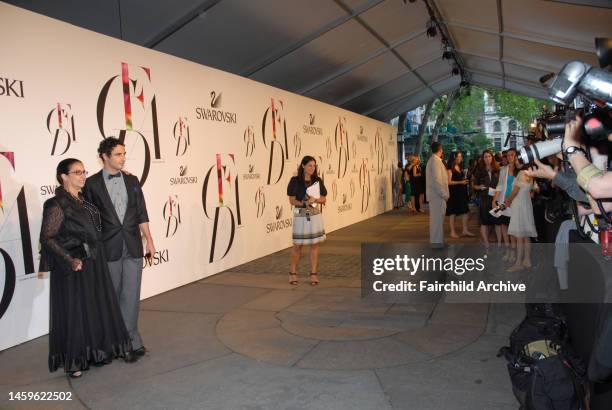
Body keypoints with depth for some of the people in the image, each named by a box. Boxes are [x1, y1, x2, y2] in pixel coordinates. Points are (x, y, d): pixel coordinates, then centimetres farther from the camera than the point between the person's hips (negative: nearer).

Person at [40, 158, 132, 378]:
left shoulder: (83, 201, 9)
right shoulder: (57, 205, -15)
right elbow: (47, 238, -17)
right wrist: (70, 260, -24)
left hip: (93, 264, 8)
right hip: (73, 268, -8)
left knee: (97, 308, 15)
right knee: (74, 311, 3)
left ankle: (94, 352, 31)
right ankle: (73, 361, 19)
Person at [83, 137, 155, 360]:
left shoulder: (132, 180, 8)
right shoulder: (92, 183, -2)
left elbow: (141, 213, 9)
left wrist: (149, 240, 6)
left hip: (133, 246, 2)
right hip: (108, 248, -2)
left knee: (131, 295, 2)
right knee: (112, 296, 7)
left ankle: (128, 341, 10)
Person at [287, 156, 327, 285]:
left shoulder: (318, 181, 5)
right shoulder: (295, 181, -4)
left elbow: (323, 199, 5)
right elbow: (292, 200, -5)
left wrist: (315, 199, -15)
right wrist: (304, 203, -20)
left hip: (315, 215, 3)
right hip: (300, 216, -2)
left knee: (314, 244, 4)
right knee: (297, 245, 4)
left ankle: (313, 274, 13)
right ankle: (293, 272, 22)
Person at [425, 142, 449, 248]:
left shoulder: (432, 160, 15)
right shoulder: (436, 161, -16)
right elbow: (437, 180, -21)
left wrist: (443, 193, 17)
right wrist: (444, 194, -16)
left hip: (434, 194, 10)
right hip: (437, 195, -10)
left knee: (435, 218, 15)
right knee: (438, 218, -5)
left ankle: (435, 240, 22)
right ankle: (437, 241, -1)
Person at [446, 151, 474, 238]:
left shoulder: (460, 167, 13)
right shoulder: (450, 169, -9)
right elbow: (449, 182, -15)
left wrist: (466, 180, 3)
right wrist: (461, 182, -18)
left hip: (462, 192, 7)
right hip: (453, 192, -7)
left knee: (465, 211, 3)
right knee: (453, 212, 1)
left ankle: (465, 230, 10)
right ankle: (452, 232, 8)